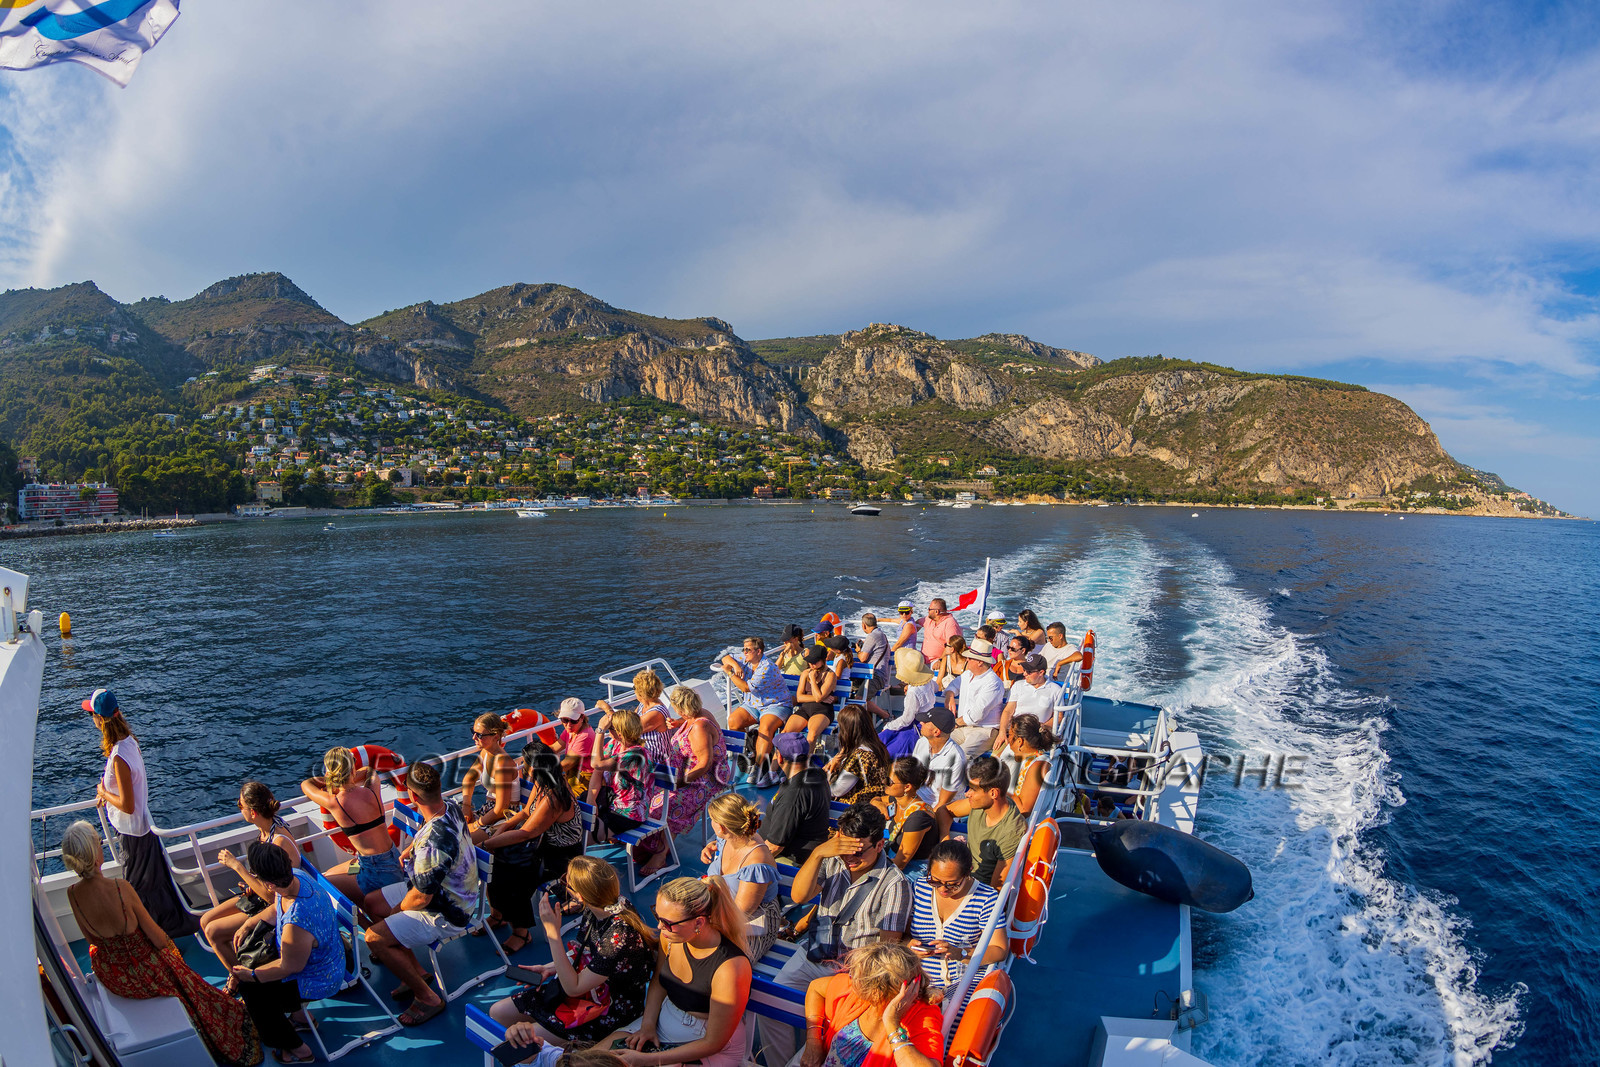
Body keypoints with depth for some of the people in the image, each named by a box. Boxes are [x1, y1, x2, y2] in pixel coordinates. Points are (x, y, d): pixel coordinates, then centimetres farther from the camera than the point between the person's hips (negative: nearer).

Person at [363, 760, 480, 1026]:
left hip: (446, 915, -10)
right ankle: (415, 970, 23)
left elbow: (421, 899, -24)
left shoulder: (432, 844, -37)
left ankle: (428, 998, 1)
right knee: (372, 902, 15)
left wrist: (398, 910, -6)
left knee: (374, 938, -14)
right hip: (455, 893, 10)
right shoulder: (451, 808, -9)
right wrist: (410, 850, 11)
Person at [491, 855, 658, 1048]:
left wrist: (552, 931, -29)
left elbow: (573, 988, -26)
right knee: (498, 1012, 7)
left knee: (517, 1037, -14)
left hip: (611, 1010, -8)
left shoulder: (619, 936, -35)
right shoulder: (595, 909, -10)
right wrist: (549, 968, 0)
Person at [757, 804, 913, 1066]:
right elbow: (798, 896, -10)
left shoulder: (895, 883, -10)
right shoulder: (832, 861, 2)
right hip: (813, 954, 4)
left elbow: (887, 945, -9)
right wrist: (817, 853, -24)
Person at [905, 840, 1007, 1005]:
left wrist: (961, 954, -19)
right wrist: (908, 945, -13)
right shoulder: (918, 889, 5)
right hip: (918, 978, 2)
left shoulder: (986, 897, -3)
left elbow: (999, 950, -4)